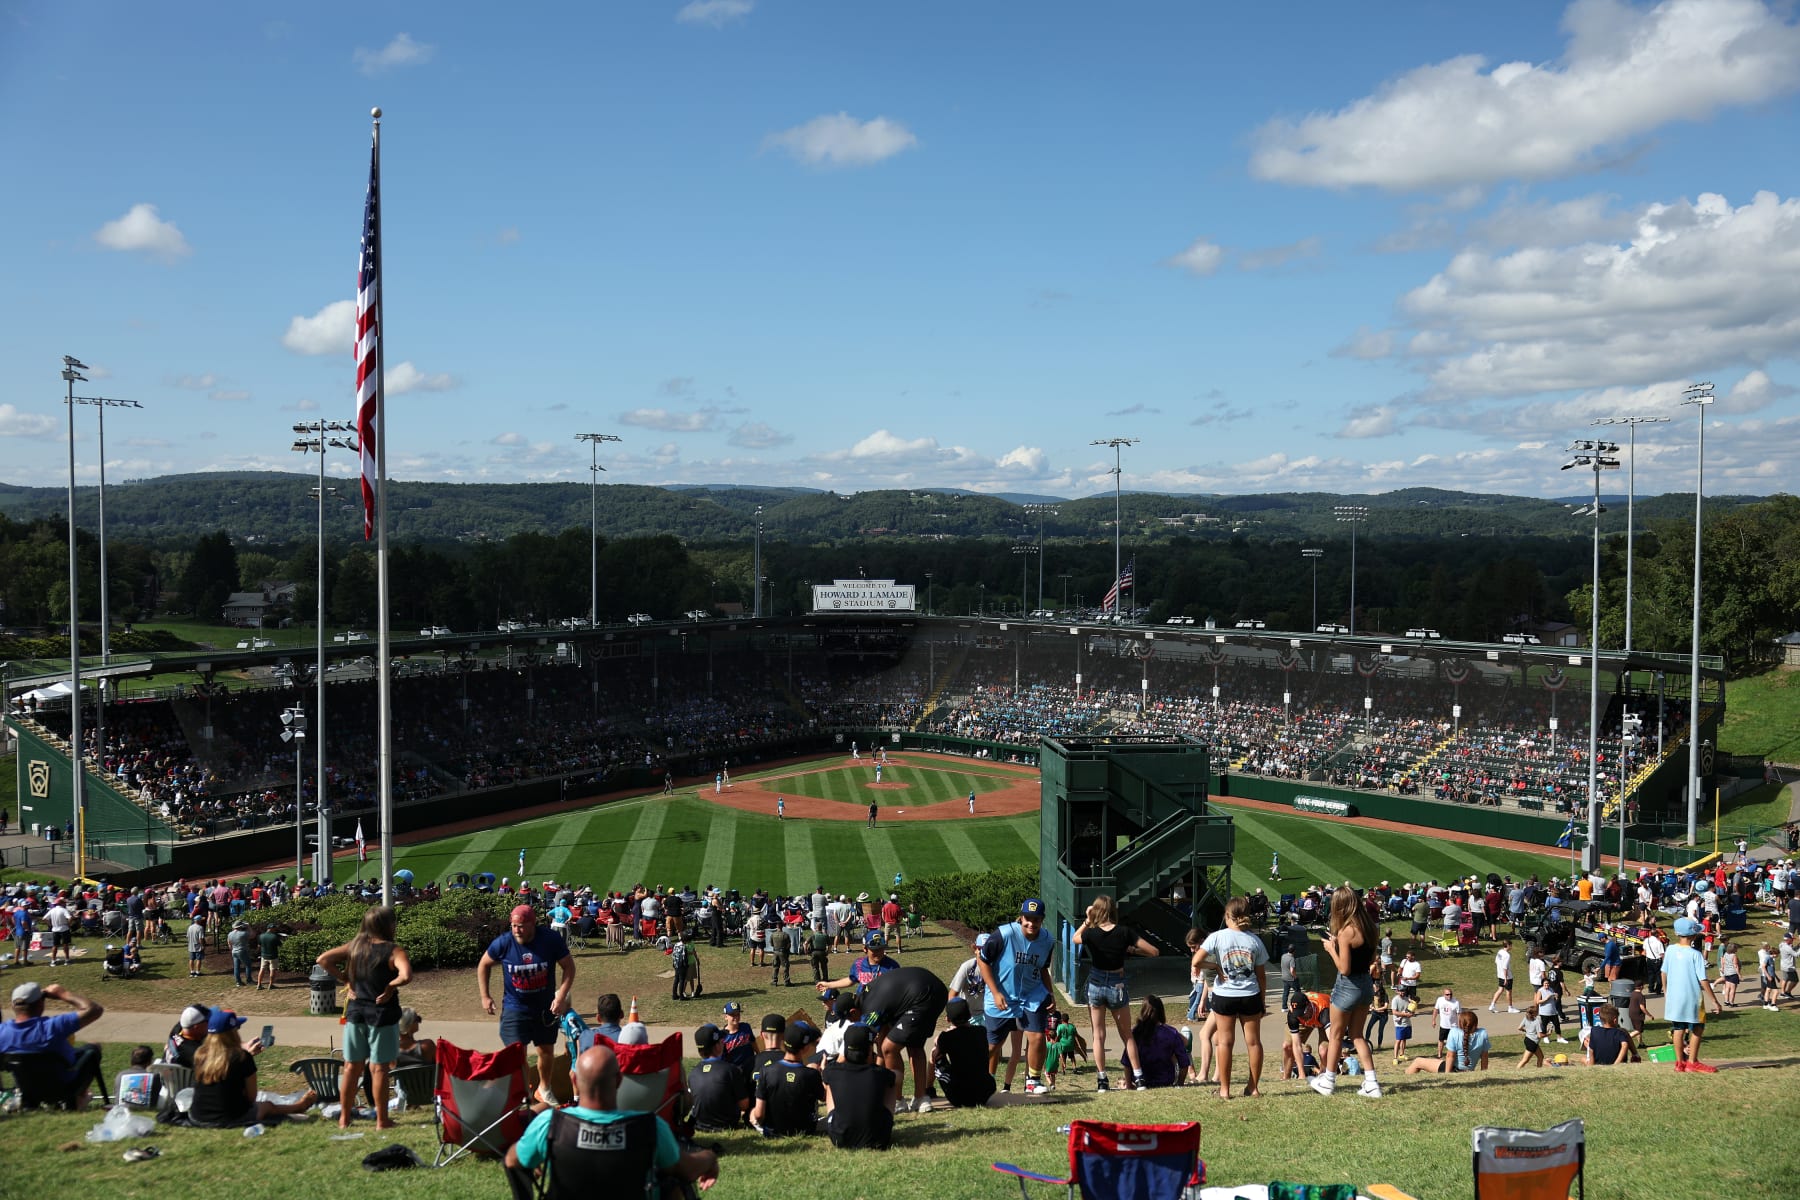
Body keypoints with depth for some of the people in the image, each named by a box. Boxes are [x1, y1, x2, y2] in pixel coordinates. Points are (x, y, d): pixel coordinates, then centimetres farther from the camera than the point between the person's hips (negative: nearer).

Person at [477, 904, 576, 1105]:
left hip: (546, 1007, 2)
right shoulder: (503, 943, -16)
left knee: (547, 1051, 17)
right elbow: (484, 965, 2)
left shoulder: (551, 941, -17)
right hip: (515, 1007, -2)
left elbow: (569, 967, -7)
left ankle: (544, 1088, 41)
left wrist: (561, 996, -17)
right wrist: (485, 996, 0)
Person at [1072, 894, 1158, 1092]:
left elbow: (1075, 938, 13)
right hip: (1118, 985, 1)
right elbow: (1153, 952, -8)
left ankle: (1102, 1080, 4)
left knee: (1098, 1035, 8)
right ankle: (1138, 1077, 12)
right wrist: (1132, 950, 5)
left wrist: (1086, 921, 5)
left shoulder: (1091, 934, -11)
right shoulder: (1125, 932, -11)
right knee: (1127, 1035, 14)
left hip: (1095, 985, -1)